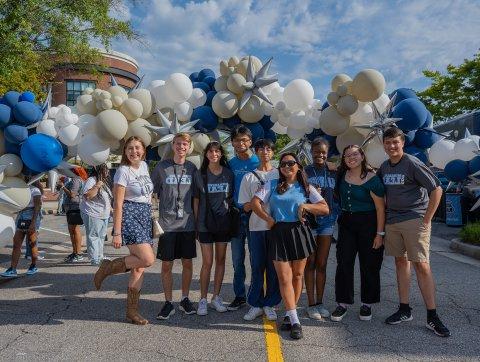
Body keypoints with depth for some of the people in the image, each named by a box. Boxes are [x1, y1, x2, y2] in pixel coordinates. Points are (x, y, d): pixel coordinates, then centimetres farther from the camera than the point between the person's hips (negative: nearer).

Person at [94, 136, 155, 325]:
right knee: (147, 259, -20)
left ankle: (132, 311, 15)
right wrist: (117, 233, -17)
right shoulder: (123, 171, -9)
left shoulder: (144, 166, 12)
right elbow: (118, 205, -13)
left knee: (139, 267, 6)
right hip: (129, 217, -7)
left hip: (145, 218, 7)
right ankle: (109, 267, 2)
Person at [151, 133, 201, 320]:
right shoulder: (162, 167, 0)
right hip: (167, 224, -2)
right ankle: (168, 302, 19)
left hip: (188, 224, 2)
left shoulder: (192, 168, 5)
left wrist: (198, 219, 6)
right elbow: (153, 193, 4)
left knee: (187, 262, 9)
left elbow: (196, 196, 9)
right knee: (167, 264, 4)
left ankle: (185, 299, 26)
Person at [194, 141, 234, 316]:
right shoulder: (201, 174, 0)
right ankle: (203, 299, 11)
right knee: (207, 262, -1)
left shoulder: (228, 173, 4)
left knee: (220, 260, 9)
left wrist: (231, 216, 3)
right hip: (205, 223, -2)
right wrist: (196, 221, -2)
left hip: (223, 221, 2)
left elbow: (231, 197, 10)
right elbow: (196, 200, 3)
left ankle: (216, 297, 21)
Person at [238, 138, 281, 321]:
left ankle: (270, 304, 18)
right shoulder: (249, 177, 9)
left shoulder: (280, 174, 9)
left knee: (274, 267, 4)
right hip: (256, 227, 0)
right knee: (257, 267, 4)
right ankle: (256, 304, 17)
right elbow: (246, 207, 5)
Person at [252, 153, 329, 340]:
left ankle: (289, 313, 25)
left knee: (298, 275, 8)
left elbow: (325, 209, 4)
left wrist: (305, 206, -9)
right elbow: (255, 202, 2)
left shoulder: (306, 188, 9)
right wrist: (268, 219, -6)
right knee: (284, 278, -5)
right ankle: (295, 321, 2)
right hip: (278, 233, -1)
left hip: (299, 232, 1)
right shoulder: (272, 185, 10)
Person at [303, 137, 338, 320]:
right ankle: (311, 304, 14)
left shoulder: (333, 171, 6)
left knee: (322, 264, 10)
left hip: (328, 221, 3)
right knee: (310, 263, 4)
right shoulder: (304, 172, -1)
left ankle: (320, 302, 22)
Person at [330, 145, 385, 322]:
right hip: (346, 223, 4)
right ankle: (342, 303, 13)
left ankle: (367, 304, 21)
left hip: (368, 223, -4)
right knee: (344, 264, 3)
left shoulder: (372, 179, -13)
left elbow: (380, 208, -13)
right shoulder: (342, 175, 2)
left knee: (369, 265, 6)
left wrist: (380, 233, -15)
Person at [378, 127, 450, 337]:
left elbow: (436, 189, -10)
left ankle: (432, 316, 3)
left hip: (415, 220, -6)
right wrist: (384, 217, 12)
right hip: (392, 222, 6)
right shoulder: (384, 167, 10)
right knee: (400, 262, 10)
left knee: (421, 265, -6)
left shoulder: (412, 163, -9)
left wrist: (427, 219, -11)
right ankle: (404, 310, 20)